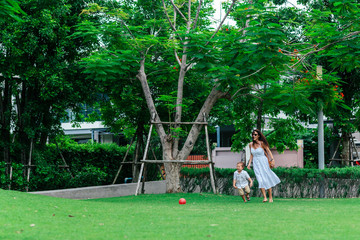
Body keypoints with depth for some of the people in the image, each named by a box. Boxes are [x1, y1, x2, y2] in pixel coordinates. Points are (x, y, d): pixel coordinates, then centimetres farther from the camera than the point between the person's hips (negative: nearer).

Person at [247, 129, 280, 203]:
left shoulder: (262, 143, -7)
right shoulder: (251, 144, 5)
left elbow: (268, 151, -4)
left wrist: (272, 160, -15)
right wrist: (249, 163, 8)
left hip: (263, 162, -3)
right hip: (256, 164, 3)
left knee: (267, 179, -1)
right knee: (260, 180, -8)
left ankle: (270, 197, 7)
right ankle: (265, 197, -9)